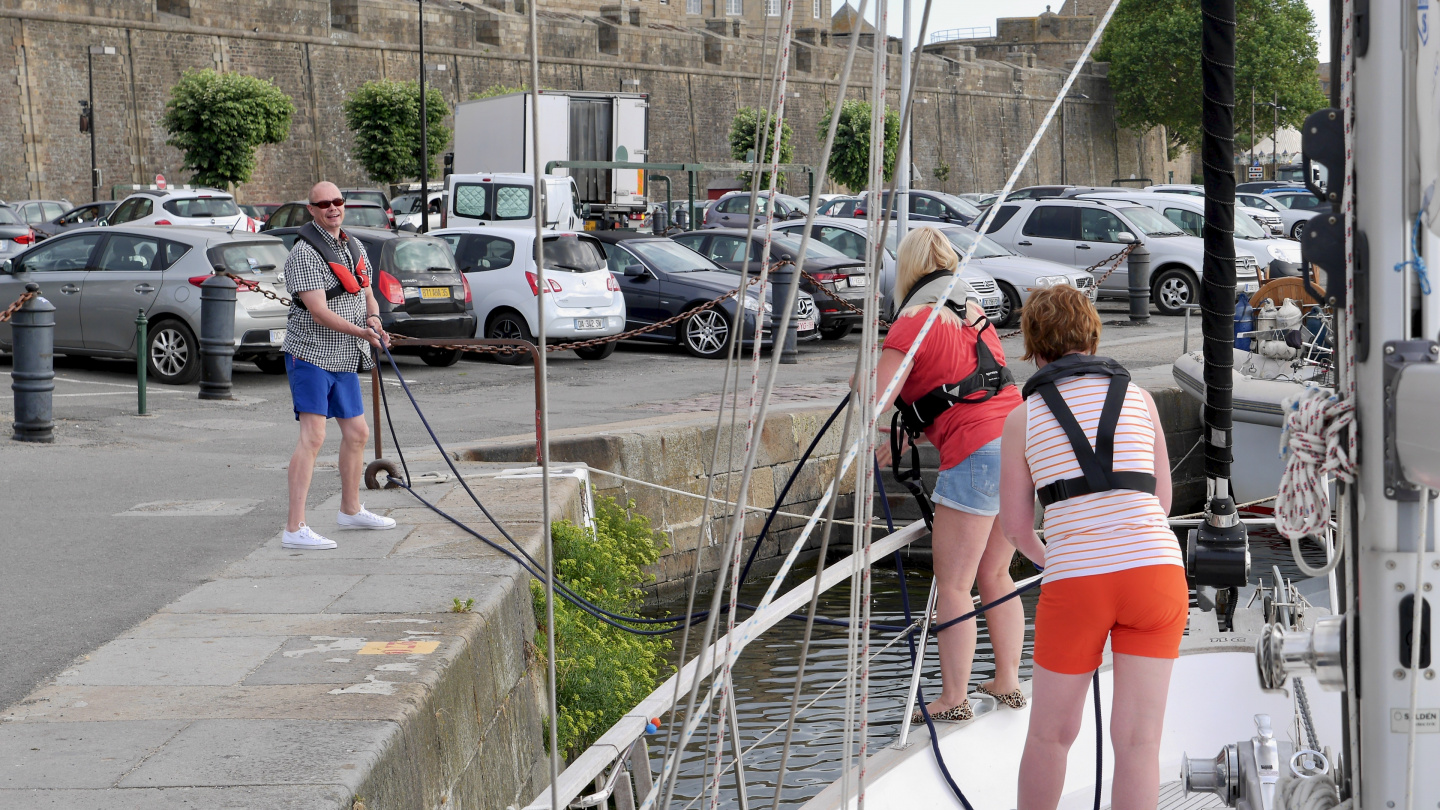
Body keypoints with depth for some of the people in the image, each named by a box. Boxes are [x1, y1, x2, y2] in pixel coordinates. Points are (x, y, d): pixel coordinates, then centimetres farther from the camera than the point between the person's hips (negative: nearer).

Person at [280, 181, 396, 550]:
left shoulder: (354, 247, 12)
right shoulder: (305, 253, -16)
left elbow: (367, 294, 18)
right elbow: (319, 311, -23)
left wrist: (373, 317, -5)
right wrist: (361, 332, -33)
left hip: (344, 360, 9)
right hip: (310, 355, -9)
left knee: (356, 433, 17)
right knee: (313, 435, -16)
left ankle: (350, 510, 36)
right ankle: (295, 529, -20)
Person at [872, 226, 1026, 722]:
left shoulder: (914, 322, -6)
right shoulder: (973, 313, 19)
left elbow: (873, 405, -9)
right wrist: (906, 437, 28)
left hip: (978, 453, -8)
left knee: (952, 586, 0)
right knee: (995, 575, 19)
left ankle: (953, 700, 2)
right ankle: (1008, 682, 24)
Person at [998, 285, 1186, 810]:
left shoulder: (1023, 417, 8)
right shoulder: (1139, 399, 13)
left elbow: (1015, 527, 15)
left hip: (1076, 585, -1)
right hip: (1156, 571, 1)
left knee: (1050, 733, 19)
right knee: (1138, 743, 5)